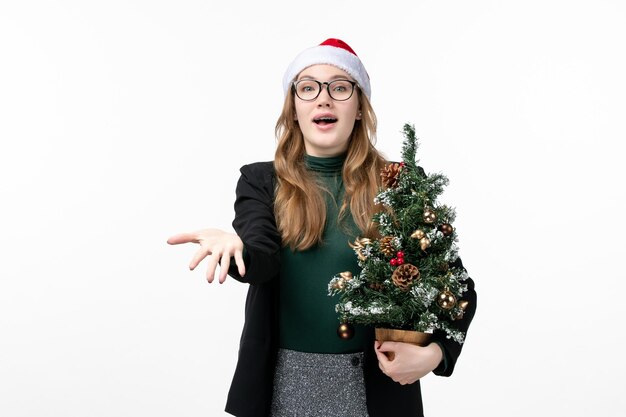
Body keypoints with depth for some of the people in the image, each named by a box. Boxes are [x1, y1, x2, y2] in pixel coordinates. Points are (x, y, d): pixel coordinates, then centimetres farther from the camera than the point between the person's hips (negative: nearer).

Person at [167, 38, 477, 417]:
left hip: (377, 381, 0)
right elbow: (262, 261, -17)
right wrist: (235, 247, -39)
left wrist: (436, 351, -17)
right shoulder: (261, 182, 0)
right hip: (287, 380, 1)